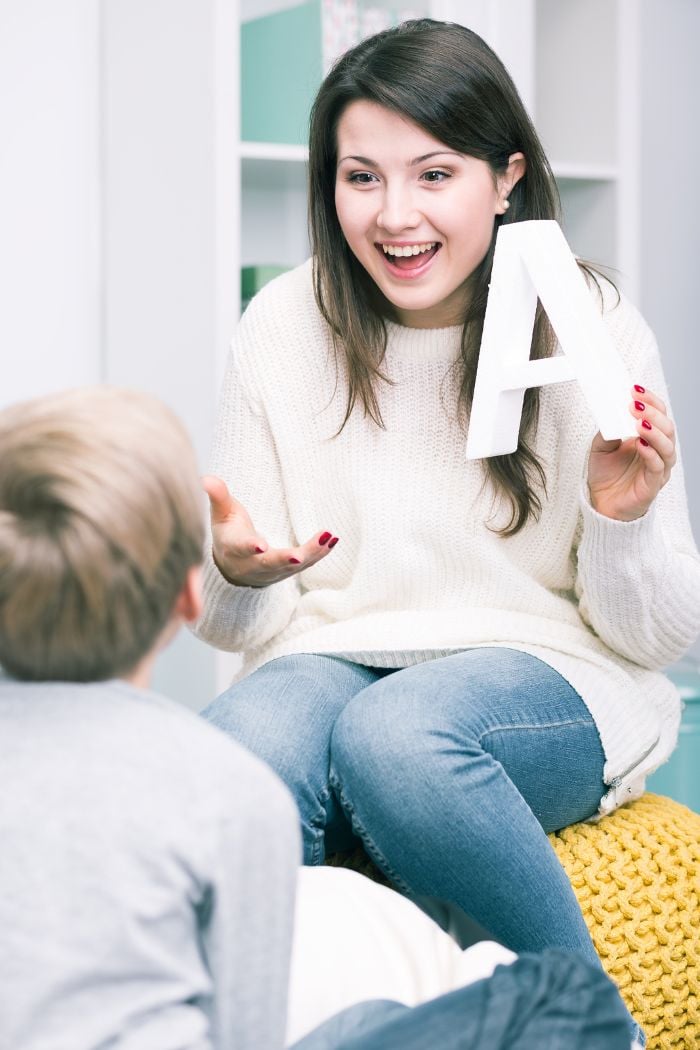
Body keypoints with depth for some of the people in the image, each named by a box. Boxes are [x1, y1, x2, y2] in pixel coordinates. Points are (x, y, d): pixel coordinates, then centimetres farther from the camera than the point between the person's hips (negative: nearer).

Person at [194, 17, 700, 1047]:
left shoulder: (593, 331, -7)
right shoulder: (284, 328, -2)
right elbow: (236, 625, 4)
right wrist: (238, 574, -19)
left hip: (554, 679, -1)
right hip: (332, 658, 1)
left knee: (396, 733, -35)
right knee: (232, 759, -33)